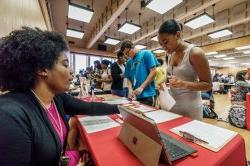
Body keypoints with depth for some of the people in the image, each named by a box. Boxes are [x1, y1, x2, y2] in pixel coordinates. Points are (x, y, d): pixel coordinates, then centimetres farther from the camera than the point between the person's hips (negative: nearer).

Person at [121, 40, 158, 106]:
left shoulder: (146, 54, -1)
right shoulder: (129, 63, 13)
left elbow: (153, 71, -8)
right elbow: (129, 79, 13)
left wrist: (142, 87, -13)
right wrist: (130, 89, -7)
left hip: (147, 94, -5)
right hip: (135, 96, 5)